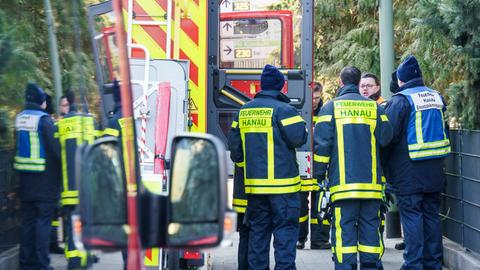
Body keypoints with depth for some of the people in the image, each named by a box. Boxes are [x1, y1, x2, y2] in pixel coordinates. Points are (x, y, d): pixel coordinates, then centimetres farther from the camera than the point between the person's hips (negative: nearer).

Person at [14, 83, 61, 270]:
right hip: (44, 180, -6)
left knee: (27, 221, 11)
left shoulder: (19, 119, 8)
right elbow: (56, 148, -16)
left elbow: (17, 147, 14)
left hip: (25, 178, 6)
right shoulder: (44, 120, -13)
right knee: (43, 221, -2)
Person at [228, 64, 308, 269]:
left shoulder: (244, 111, 9)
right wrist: (302, 126, 7)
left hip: (254, 183, 6)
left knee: (257, 230, 12)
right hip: (282, 183, -6)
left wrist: (240, 160, 32)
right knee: (285, 229, -2)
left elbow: (234, 143, 15)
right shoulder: (282, 109, -11)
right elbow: (299, 137, -15)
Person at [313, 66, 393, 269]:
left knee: (344, 229, -2)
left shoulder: (331, 107, 1)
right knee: (370, 228, 8)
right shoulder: (375, 107, 7)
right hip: (371, 183, 3)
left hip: (343, 183, -2)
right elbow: (385, 139, 3)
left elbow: (321, 143, -4)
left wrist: (319, 173, 3)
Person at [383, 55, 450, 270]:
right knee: (432, 214, 12)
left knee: (411, 216, -2)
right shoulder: (437, 97, 9)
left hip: (409, 172, -6)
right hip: (434, 171, 6)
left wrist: (387, 169, -2)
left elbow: (389, 135, -13)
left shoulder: (400, 100, -12)